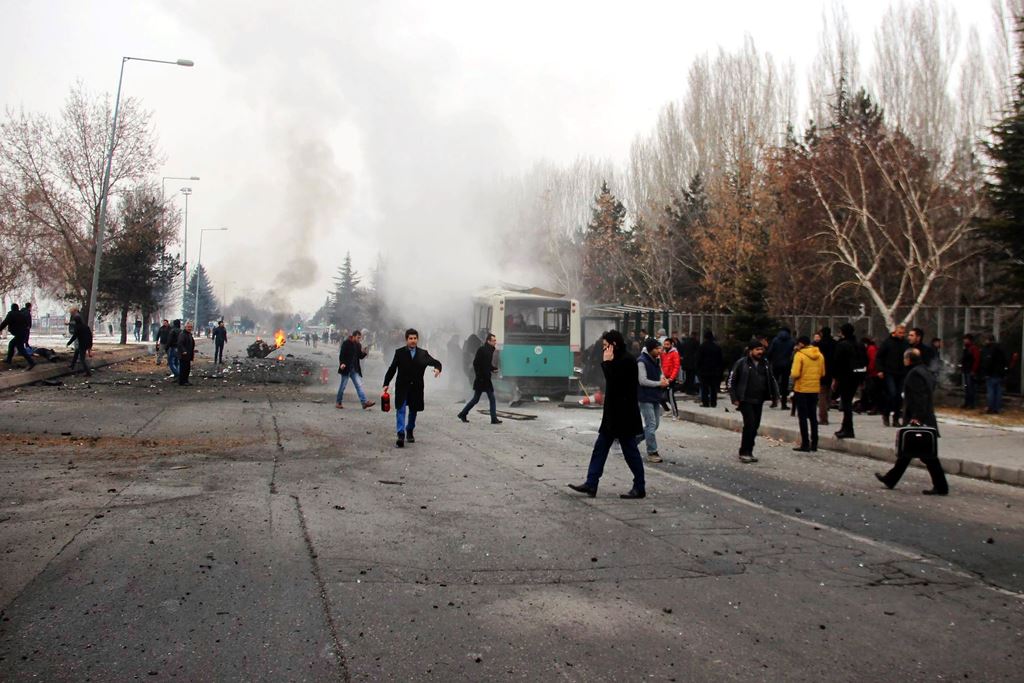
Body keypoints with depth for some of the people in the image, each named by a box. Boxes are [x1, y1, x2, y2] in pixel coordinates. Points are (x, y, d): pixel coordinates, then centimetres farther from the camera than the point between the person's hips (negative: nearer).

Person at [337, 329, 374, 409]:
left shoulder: (358, 345, 11)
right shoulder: (346, 343, -8)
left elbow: (360, 357, 12)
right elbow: (341, 355, -11)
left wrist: (364, 353, -9)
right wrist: (342, 363, -26)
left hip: (355, 369, 6)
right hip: (346, 368, -6)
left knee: (359, 385, -3)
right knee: (343, 385, 2)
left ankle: (364, 402, -10)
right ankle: (338, 402, 15)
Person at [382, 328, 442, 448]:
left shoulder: (423, 353, 4)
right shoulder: (399, 352, -1)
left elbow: (435, 362, 4)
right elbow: (392, 369, 1)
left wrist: (438, 367, -21)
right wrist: (386, 383, -3)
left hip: (416, 387, 3)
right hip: (402, 386, -3)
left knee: (413, 410, 13)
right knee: (401, 409, -13)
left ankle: (409, 431, 32)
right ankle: (401, 434, -18)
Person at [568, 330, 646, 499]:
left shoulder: (626, 360, -16)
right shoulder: (618, 360, 15)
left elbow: (613, 379, -25)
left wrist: (607, 362, -16)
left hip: (624, 415, -10)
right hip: (614, 414, 10)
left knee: (630, 450, -1)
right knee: (600, 447, 8)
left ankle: (640, 488, 8)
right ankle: (591, 484, 11)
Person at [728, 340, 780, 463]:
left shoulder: (764, 364, 9)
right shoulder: (742, 363, -7)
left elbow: (771, 380, 19)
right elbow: (731, 381, -5)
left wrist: (775, 396, 13)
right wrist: (734, 398, -10)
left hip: (759, 401, 6)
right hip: (745, 400, -6)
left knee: (755, 426, 7)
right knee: (750, 424, -13)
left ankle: (748, 452, 17)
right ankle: (744, 452, -4)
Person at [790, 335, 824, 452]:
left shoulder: (799, 355, -14)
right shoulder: (819, 355, 4)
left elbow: (795, 374, -19)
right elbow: (822, 373, 9)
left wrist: (792, 373, 2)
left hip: (802, 389, -5)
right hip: (815, 389, 5)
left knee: (803, 417, 1)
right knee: (813, 417, 14)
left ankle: (805, 444, -1)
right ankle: (814, 444, 17)